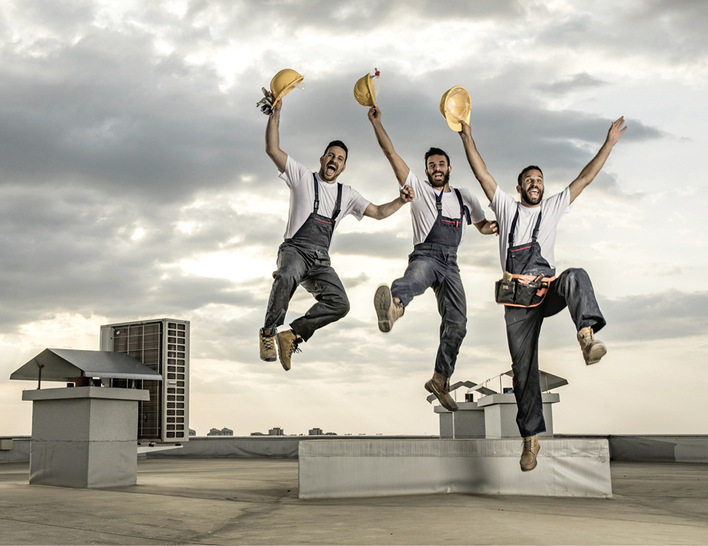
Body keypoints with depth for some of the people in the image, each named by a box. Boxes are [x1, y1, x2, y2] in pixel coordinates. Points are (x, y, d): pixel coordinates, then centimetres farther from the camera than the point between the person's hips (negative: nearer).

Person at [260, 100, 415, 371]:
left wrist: (400, 201, 4)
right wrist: (276, 112, -7)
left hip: (320, 260, 4)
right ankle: (268, 333, -24)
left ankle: (292, 334, -7)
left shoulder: (347, 194, 22)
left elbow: (378, 212, 22)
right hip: (295, 249, -4)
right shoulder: (302, 177, 9)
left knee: (339, 304, -21)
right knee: (287, 276, -41)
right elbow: (272, 149, 0)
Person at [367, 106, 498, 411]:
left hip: (450, 263, 5)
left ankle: (441, 380, 12)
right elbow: (391, 154, 7)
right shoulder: (418, 188, 13)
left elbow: (483, 227, 32)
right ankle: (393, 306, -79)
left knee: (456, 323, -3)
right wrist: (376, 122, 0)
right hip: (425, 256, -4)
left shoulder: (464, 197, 23)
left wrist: (501, 223, 9)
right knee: (414, 279, -42)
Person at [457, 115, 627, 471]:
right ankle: (530, 438, 8)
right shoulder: (506, 207, 17)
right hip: (518, 298, 0)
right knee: (523, 368, 0)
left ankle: (587, 335, -59)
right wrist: (467, 137, 5)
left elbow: (585, 179, 15)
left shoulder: (553, 207, 19)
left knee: (575, 277, -36)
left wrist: (610, 143, 9)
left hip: (549, 291, 0)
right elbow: (481, 174, 10)